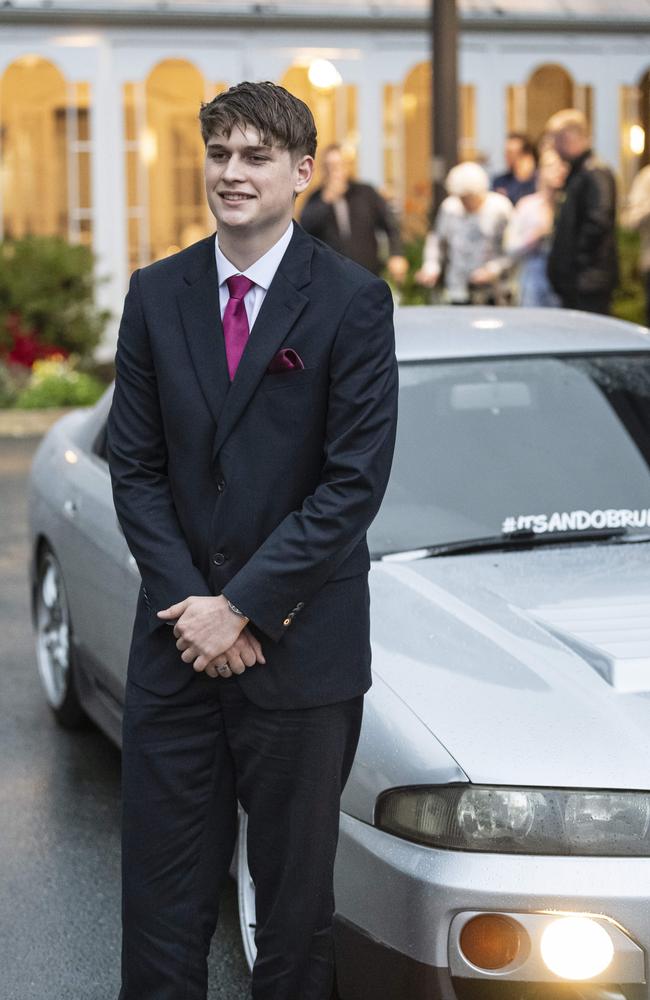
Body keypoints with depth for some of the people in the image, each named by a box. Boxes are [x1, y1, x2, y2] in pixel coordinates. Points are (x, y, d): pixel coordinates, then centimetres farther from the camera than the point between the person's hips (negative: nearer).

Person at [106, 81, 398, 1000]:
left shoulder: (353, 302, -6)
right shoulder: (156, 295, 5)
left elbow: (355, 480, -10)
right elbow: (134, 465, 5)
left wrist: (244, 606, -13)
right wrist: (189, 602, -8)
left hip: (301, 643, -3)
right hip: (178, 637, 3)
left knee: (296, 887, 10)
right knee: (162, 887, 8)